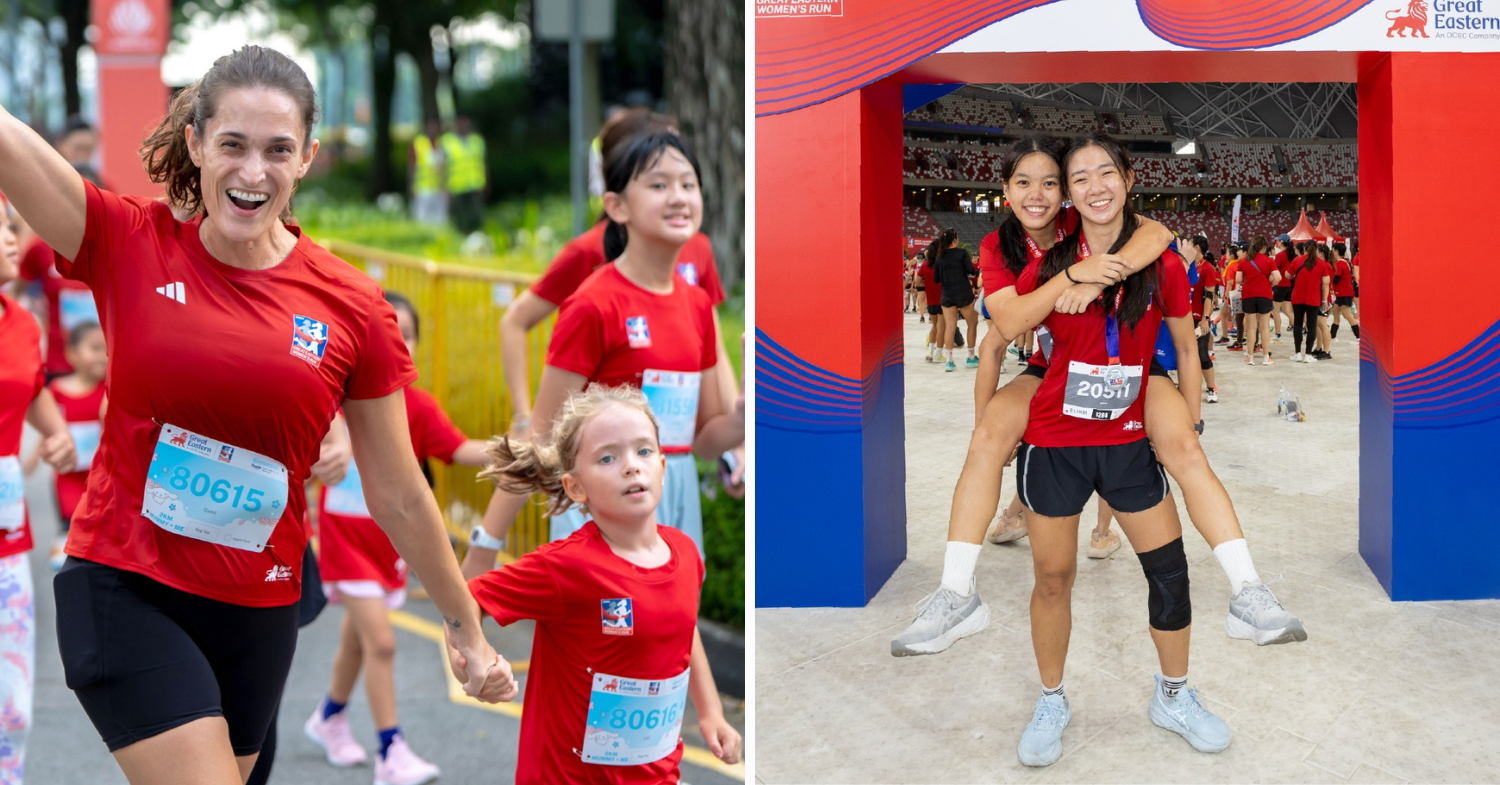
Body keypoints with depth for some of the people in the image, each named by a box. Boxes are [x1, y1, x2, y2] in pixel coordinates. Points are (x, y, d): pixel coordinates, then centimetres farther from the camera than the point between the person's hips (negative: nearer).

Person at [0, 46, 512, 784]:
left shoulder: (351, 307, -3)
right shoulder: (129, 244, -5)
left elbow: (399, 499, 5)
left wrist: (466, 628, 10)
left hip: (256, 611, 3)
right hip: (123, 587, -2)